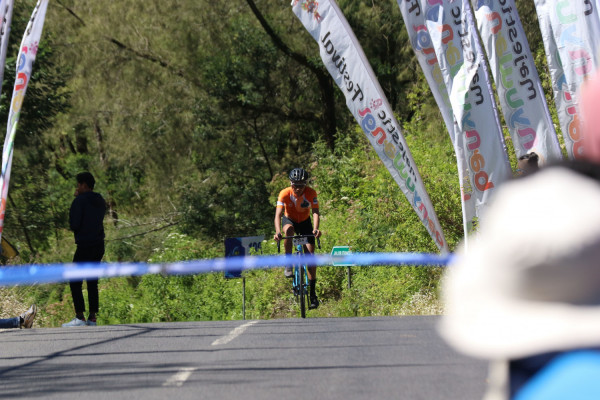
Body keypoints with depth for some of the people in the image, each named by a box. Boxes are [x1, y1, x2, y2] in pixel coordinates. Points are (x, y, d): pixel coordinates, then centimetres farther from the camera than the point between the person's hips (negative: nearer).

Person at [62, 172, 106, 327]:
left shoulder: (80, 201, -10)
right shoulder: (100, 202, 13)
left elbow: (74, 225, -14)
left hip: (85, 246, -7)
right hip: (99, 245, 7)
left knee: (75, 282, -4)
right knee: (92, 282, 11)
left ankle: (80, 317, -11)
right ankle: (92, 317, 8)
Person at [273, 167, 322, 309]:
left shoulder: (311, 193, -25)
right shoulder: (285, 194, -28)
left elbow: (315, 212, -29)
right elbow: (278, 214, -34)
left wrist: (315, 229, -47)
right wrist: (278, 231, -51)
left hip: (305, 222, 1)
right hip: (289, 219, -1)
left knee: (310, 253, -10)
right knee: (289, 230, -39)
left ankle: (312, 292, -5)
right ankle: (289, 264, -25)